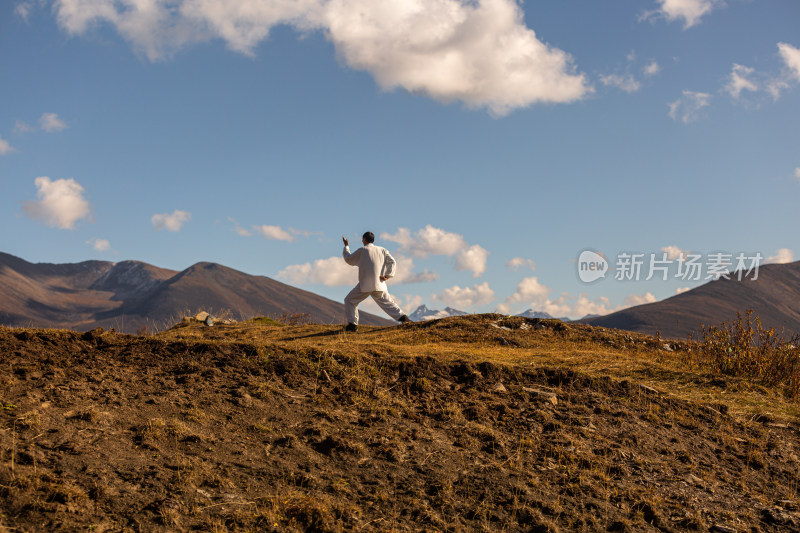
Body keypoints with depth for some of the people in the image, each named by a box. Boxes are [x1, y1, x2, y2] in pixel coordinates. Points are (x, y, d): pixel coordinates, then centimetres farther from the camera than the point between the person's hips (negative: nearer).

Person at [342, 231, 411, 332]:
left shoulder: (362, 251, -2)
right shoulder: (382, 250, 10)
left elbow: (348, 259, 10)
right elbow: (392, 262, 2)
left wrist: (346, 246, 25)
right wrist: (387, 275, -3)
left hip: (365, 285, -4)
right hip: (379, 285, 4)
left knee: (349, 301, 9)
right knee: (388, 303, 10)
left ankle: (352, 324, 2)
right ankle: (403, 317, -5)